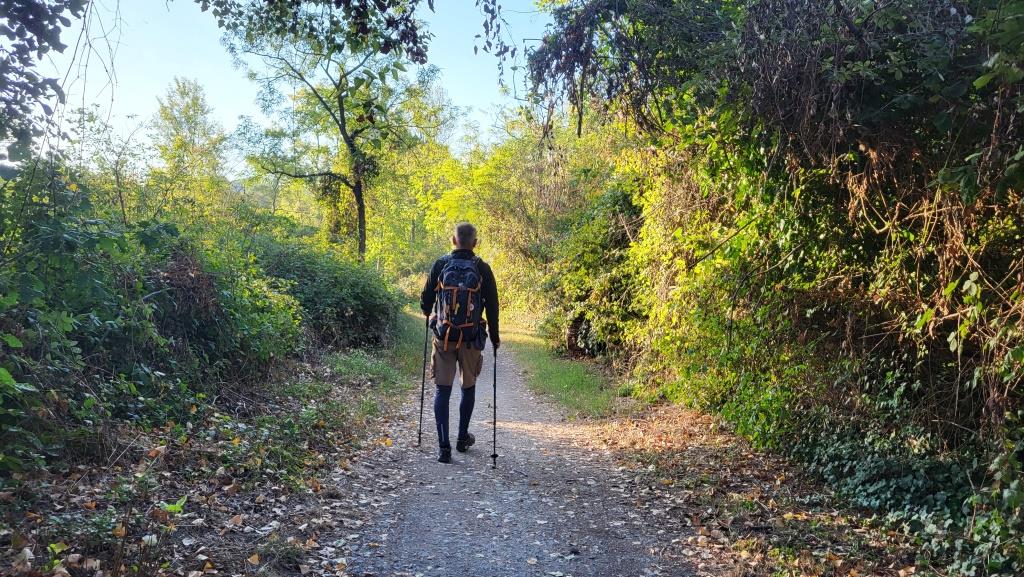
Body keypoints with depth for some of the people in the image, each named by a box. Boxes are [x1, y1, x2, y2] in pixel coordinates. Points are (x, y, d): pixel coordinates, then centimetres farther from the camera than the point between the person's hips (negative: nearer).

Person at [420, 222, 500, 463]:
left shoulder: (440, 265, -2)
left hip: (443, 337, 0)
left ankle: (443, 446, -3)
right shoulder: (482, 269, -3)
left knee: (442, 389, 4)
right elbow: (492, 307, -1)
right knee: (468, 388, 17)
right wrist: (494, 337, 12)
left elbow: (425, 300, 4)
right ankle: (463, 438, 30)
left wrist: (428, 314, 28)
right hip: (472, 339, 0)